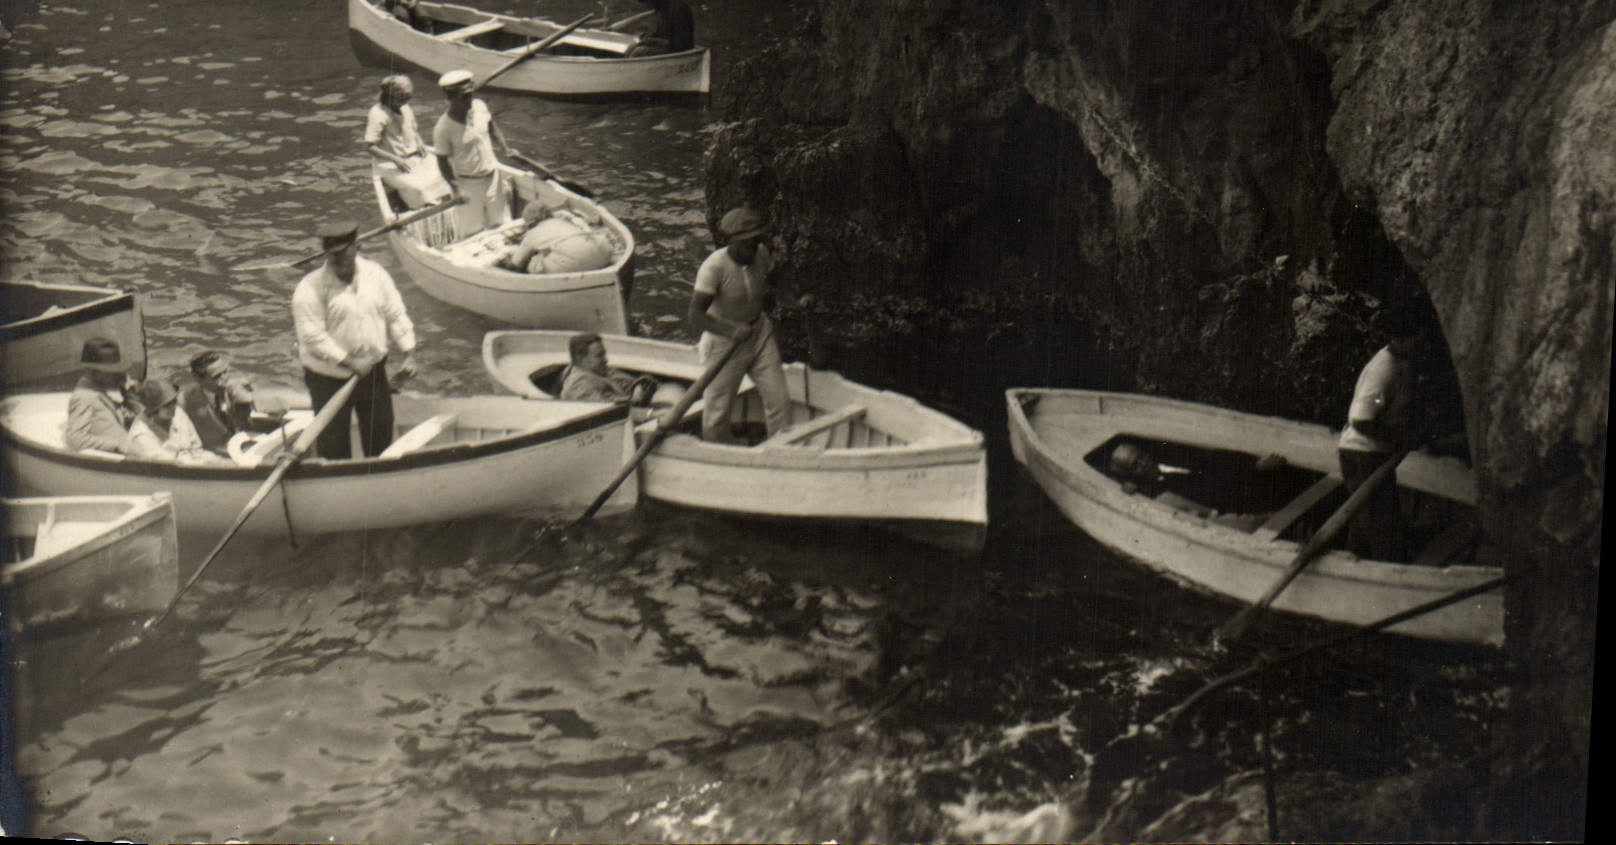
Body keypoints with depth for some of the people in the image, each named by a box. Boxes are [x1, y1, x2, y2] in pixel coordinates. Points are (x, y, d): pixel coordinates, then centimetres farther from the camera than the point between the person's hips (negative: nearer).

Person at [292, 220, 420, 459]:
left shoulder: (375, 274, 0)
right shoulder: (310, 288, -16)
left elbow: (395, 315, 6)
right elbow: (312, 336, -20)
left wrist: (409, 354, -2)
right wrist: (349, 362, -22)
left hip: (373, 370, 4)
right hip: (329, 377, -4)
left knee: (381, 430, 16)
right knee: (332, 443, 3)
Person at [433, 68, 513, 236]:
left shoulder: (479, 106, -7)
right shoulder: (443, 129, -23)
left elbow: (492, 128, 11)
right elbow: (443, 162, -14)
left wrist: (505, 148, -4)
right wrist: (456, 189, -21)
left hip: (493, 176, 5)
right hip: (468, 183, -5)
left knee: (501, 225, 15)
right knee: (473, 235, 3)